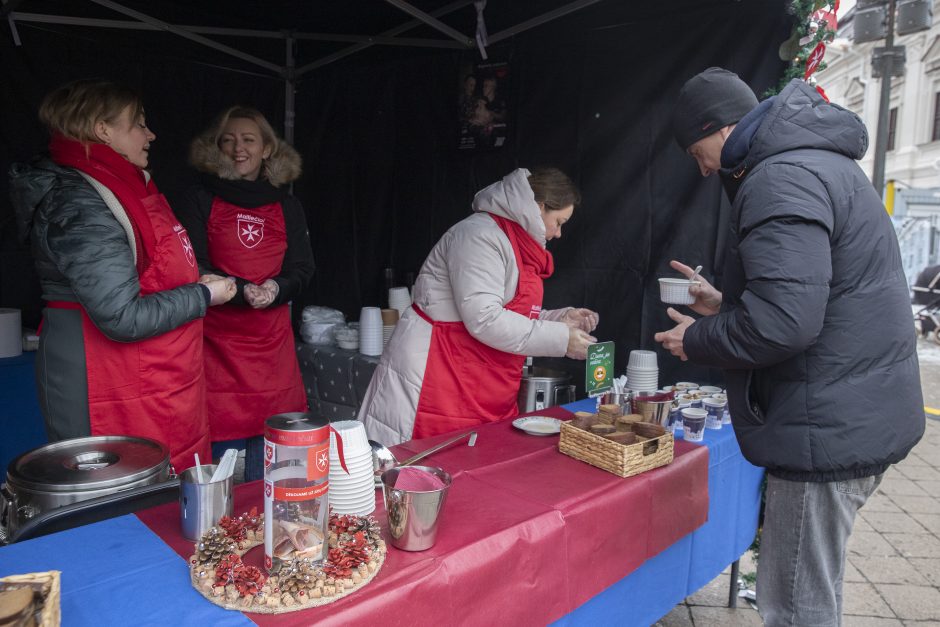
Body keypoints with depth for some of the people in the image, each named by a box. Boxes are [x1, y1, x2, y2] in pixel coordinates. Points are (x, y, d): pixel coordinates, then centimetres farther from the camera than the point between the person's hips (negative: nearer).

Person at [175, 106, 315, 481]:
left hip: (272, 343, 3)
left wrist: (275, 289, -15)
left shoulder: (287, 207, 13)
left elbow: (302, 270, 7)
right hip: (216, 340, -2)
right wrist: (243, 291, -20)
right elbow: (192, 270, -4)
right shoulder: (198, 202, 5)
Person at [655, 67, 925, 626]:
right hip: (862, 416, 11)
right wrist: (726, 303, 16)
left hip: (829, 428, -11)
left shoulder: (781, 179, -19)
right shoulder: (818, 160, 16)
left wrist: (695, 340, -12)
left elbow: (781, 324, -29)